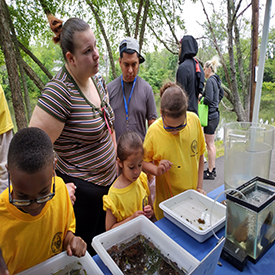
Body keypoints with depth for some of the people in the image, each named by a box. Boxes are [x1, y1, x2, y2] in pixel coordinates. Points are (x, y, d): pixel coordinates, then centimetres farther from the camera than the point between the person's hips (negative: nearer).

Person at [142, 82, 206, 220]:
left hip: (191, 196, 2)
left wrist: (199, 187, 1)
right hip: (166, 199, -2)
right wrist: (157, 170, -25)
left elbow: (199, 155, 1)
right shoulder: (154, 131, -18)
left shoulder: (194, 121, -11)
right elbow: (144, 161, -5)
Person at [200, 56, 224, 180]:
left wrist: (200, 98, -7)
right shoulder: (216, 80, 14)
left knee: (210, 144, -2)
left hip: (211, 115, -10)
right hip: (215, 113, 10)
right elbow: (221, 92, 28)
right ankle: (212, 169, 26)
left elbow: (209, 99, -23)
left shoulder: (210, 80, -15)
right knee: (211, 143, 15)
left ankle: (210, 172, 8)